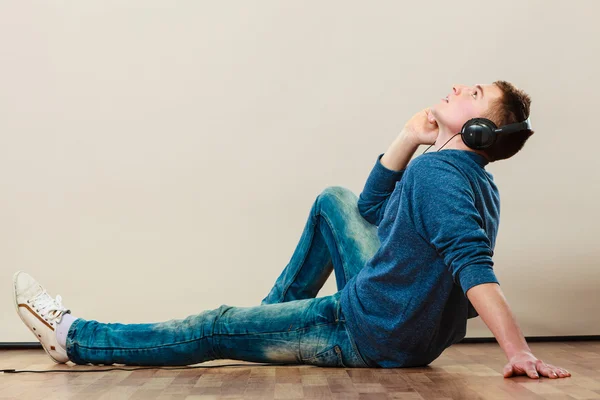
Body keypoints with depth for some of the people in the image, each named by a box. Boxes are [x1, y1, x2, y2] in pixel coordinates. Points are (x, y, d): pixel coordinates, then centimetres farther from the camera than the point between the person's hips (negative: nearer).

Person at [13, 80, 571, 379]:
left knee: (215, 328, 2)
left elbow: (473, 264, -35)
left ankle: (75, 339, 20)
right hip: (399, 309, 9)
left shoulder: (435, 173, -23)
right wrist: (410, 137, 5)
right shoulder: (476, 182, 7)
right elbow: (370, 206, 14)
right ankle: (273, 314, 30)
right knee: (334, 200, 21)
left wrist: (518, 352, -43)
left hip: (372, 335, -8)